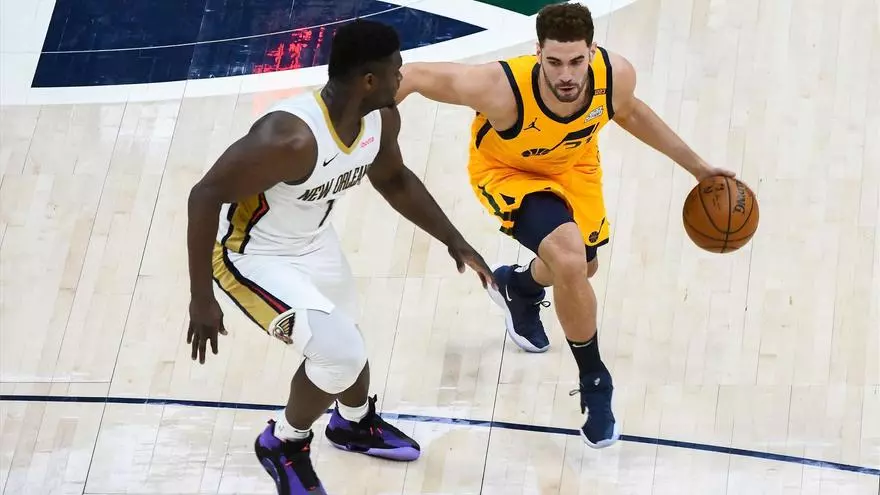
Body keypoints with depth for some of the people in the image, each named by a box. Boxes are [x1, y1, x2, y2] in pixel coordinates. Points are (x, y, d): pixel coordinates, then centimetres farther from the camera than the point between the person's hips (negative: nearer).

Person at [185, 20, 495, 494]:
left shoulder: (381, 119, -13)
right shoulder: (291, 136, -38)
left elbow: (393, 180, 8)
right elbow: (205, 196, -32)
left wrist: (454, 241, 7)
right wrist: (201, 299, -29)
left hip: (313, 241, 8)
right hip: (252, 255, -8)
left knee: (344, 348, 25)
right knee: (339, 355, -17)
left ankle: (355, 423, 59)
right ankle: (282, 445, 13)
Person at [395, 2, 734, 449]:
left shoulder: (616, 75, -30)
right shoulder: (501, 88, -42)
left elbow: (628, 112, -4)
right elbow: (415, 75, -30)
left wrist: (697, 167, 2)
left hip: (573, 166, 5)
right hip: (507, 172, -5)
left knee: (580, 269, 23)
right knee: (570, 262, -28)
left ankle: (517, 287, 62)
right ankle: (594, 383, -2)